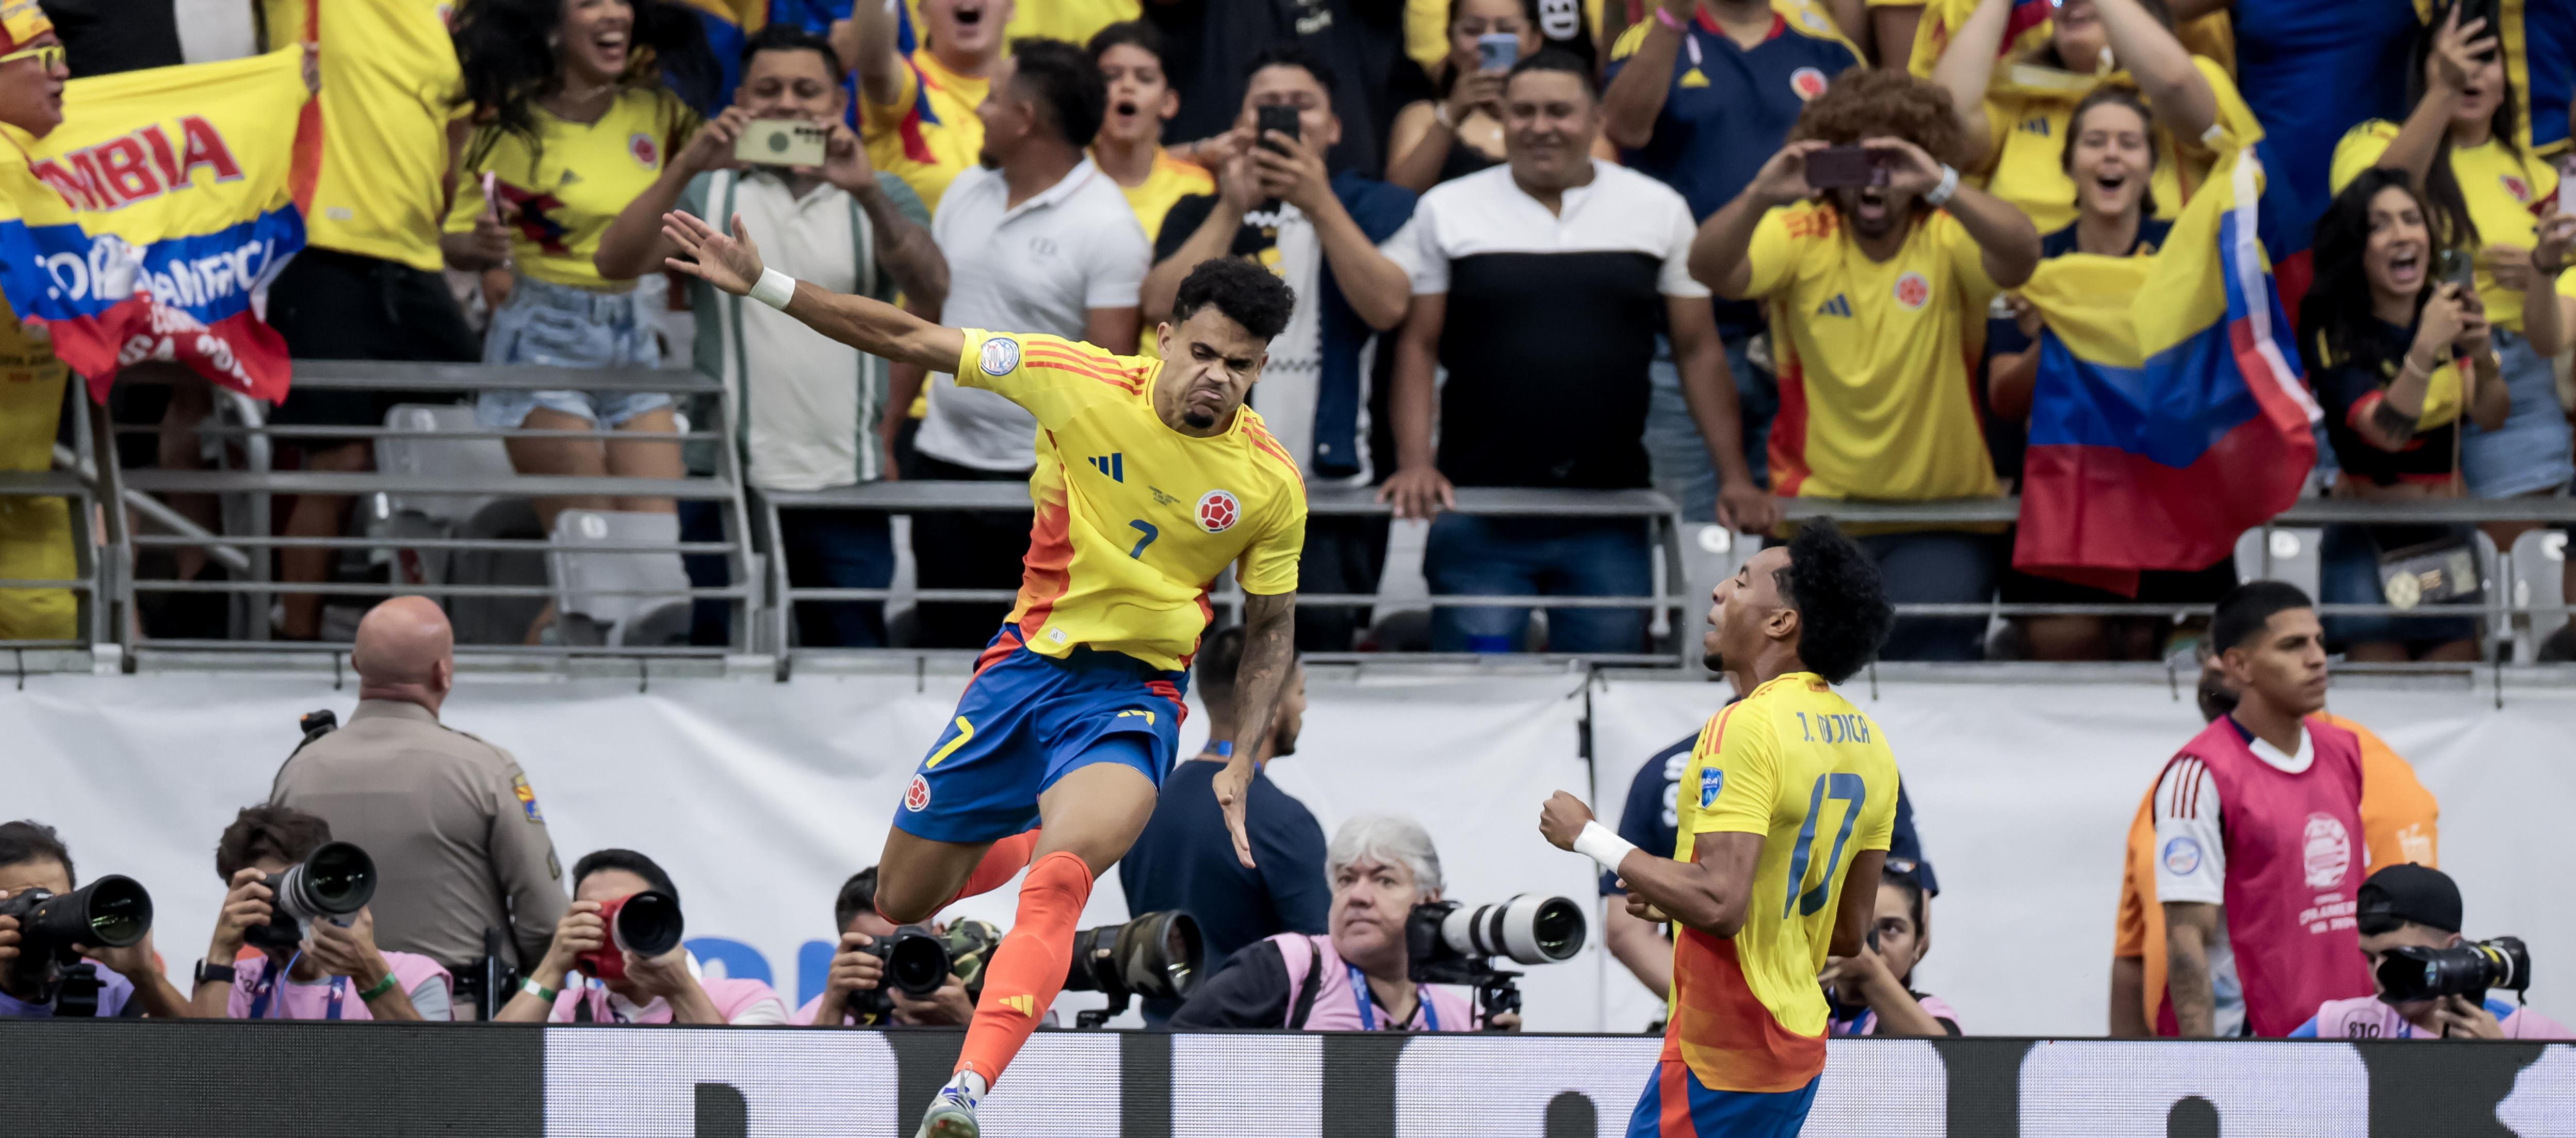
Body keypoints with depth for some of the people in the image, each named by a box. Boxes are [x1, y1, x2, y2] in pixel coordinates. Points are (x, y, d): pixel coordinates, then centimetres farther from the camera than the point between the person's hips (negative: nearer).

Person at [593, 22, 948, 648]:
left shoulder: (880, 197, 11)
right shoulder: (710, 193, 8)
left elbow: (931, 287, -8)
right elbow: (616, 262, -8)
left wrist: (866, 193, -25)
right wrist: (686, 167, -22)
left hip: (845, 485, 0)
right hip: (726, 484, 0)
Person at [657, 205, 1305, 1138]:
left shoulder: (1272, 483, -8)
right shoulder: (1082, 384, -10)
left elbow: (1270, 630, 8)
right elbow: (910, 340, -4)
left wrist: (1242, 766, 0)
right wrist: (764, 286, -9)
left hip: (1133, 694, -3)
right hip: (1026, 664, 3)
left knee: (1057, 883, -33)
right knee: (901, 904, 12)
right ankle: (1019, 843, 46)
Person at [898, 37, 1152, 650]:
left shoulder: (1107, 226, -12)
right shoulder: (965, 194, 8)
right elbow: (921, 321, 15)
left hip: (1042, 480, -6)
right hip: (941, 462, 6)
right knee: (943, 646, 9)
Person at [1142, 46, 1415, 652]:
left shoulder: (1378, 208, 8)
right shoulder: (1202, 214, 14)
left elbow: (1387, 306, -10)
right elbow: (1162, 306, -4)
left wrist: (1318, 203, -16)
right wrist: (1234, 208, -10)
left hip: (1333, 488, -2)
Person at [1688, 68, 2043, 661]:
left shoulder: (1947, 239, -5)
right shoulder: (1800, 238, -3)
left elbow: (2022, 257, -25)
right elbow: (1710, 269, -19)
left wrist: (1940, 187, -41)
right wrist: (1759, 198, -38)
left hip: (1941, 518, -1)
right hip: (1817, 514, 1)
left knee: (1933, 653, -19)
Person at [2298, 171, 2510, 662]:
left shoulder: (2445, 306, 2)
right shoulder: (2334, 336, -12)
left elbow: (2493, 415, -6)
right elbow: (2387, 431, -25)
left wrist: (2483, 357, -27)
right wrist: (2425, 349, -37)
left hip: (2447, 531, 4)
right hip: (2368, 536, -4)